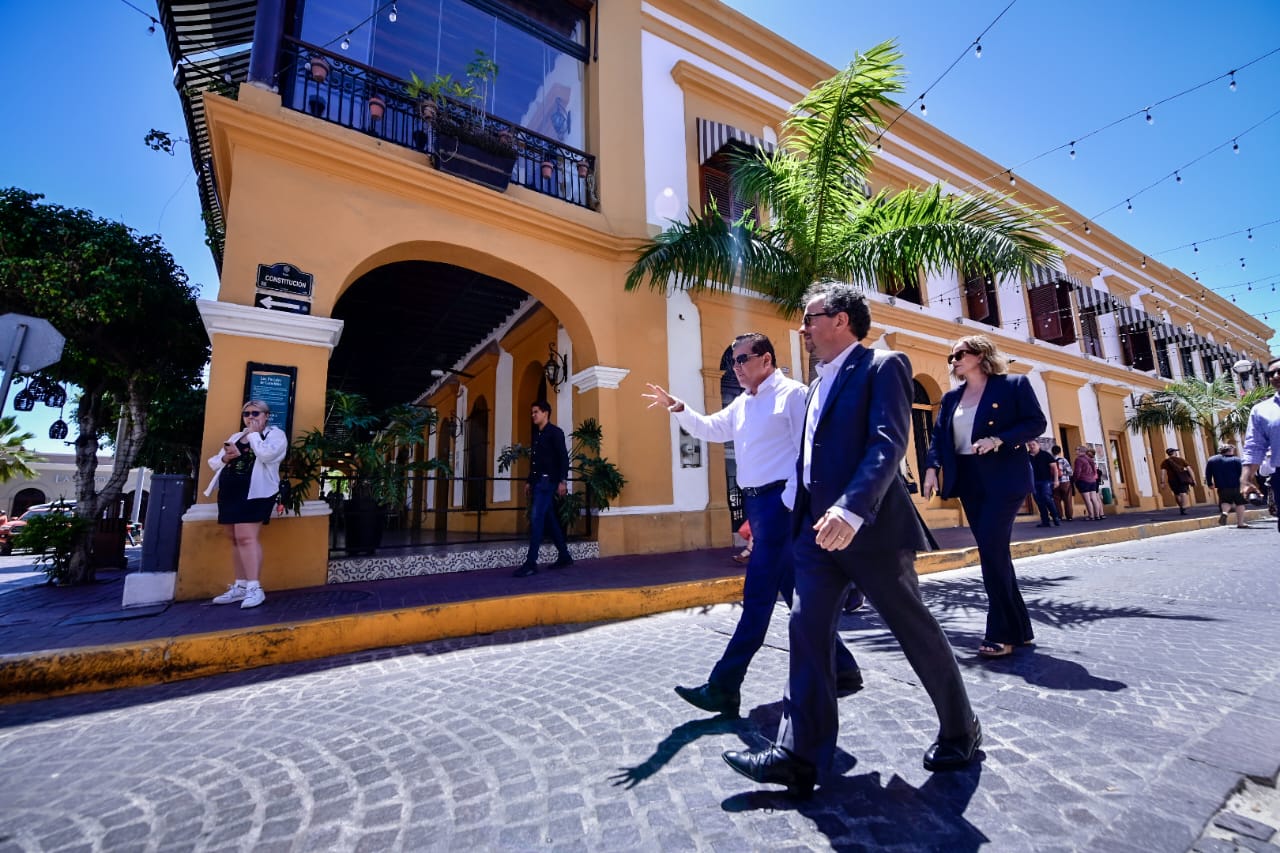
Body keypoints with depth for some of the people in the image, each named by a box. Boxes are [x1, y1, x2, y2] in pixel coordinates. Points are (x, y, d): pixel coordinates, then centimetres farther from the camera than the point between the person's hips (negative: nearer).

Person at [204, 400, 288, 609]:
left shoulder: (275, 433, 1)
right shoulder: (235, 436, 22)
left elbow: (266, 454, -19)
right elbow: (213, 462, 22)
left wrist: (254, 433, -7)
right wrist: (225, 458, 0)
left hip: (255, 492, -8)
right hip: (229, 492, 8)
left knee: (246, 537, -16)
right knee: (234, 539, 9)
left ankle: (254, 588, -15)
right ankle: (240, 586, 16)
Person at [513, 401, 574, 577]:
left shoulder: (555, 432, -5)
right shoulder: (536, 435, 19)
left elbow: (563, 458, -12)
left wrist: (563, 481, -20)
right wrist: (529, 481, 18)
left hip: (548, 481, -9)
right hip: (538, 481, 9)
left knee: (536, 518, -14)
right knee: (549, 519, 11)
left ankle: (531, 563, -12)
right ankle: (564, 556, 20)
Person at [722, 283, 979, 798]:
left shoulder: (883, 367, -6)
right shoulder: (819, 384, 18)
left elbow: (889, 442, -21)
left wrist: (852, 509, -34)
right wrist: (803, 515, 18)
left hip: (870, 526, -7)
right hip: (818, 528, 7)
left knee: (916, 630, 10)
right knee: (806, 630, 0)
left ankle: (960, 732, 36)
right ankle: (798, 754, 6)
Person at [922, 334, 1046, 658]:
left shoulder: (1013, 385, -1)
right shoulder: (951, 397, 13)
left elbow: (1037, 422, -6)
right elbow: (939, 435, 8)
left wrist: (999, 439, -20)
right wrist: (932, 467, -6)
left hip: (1004, 480, -6)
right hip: (969, 482, 6)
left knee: (991, 550, -11)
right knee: (994, 553, 9)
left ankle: (1002, 634, 2)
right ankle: (1018, 628, 22)